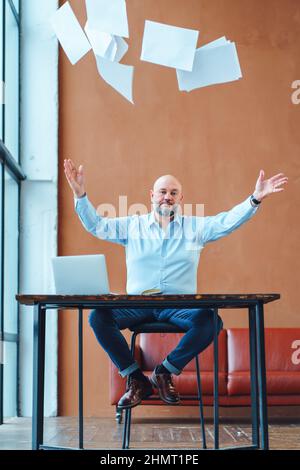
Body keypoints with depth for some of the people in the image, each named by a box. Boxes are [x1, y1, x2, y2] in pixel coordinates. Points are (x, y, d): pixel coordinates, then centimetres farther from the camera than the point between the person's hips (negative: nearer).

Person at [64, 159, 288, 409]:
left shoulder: (196, 227, 13)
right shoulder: (132, 225, 13)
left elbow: (228, 221, 2)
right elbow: (96, 225, 8)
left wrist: (256, 198, -12)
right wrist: (81, 195, -6)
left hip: (179, 305, 0)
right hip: (137, 305, 1)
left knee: (210, 321, -33)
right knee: (98, 316, -27)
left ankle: (165, 372, -10)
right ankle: (137, 379, -13)